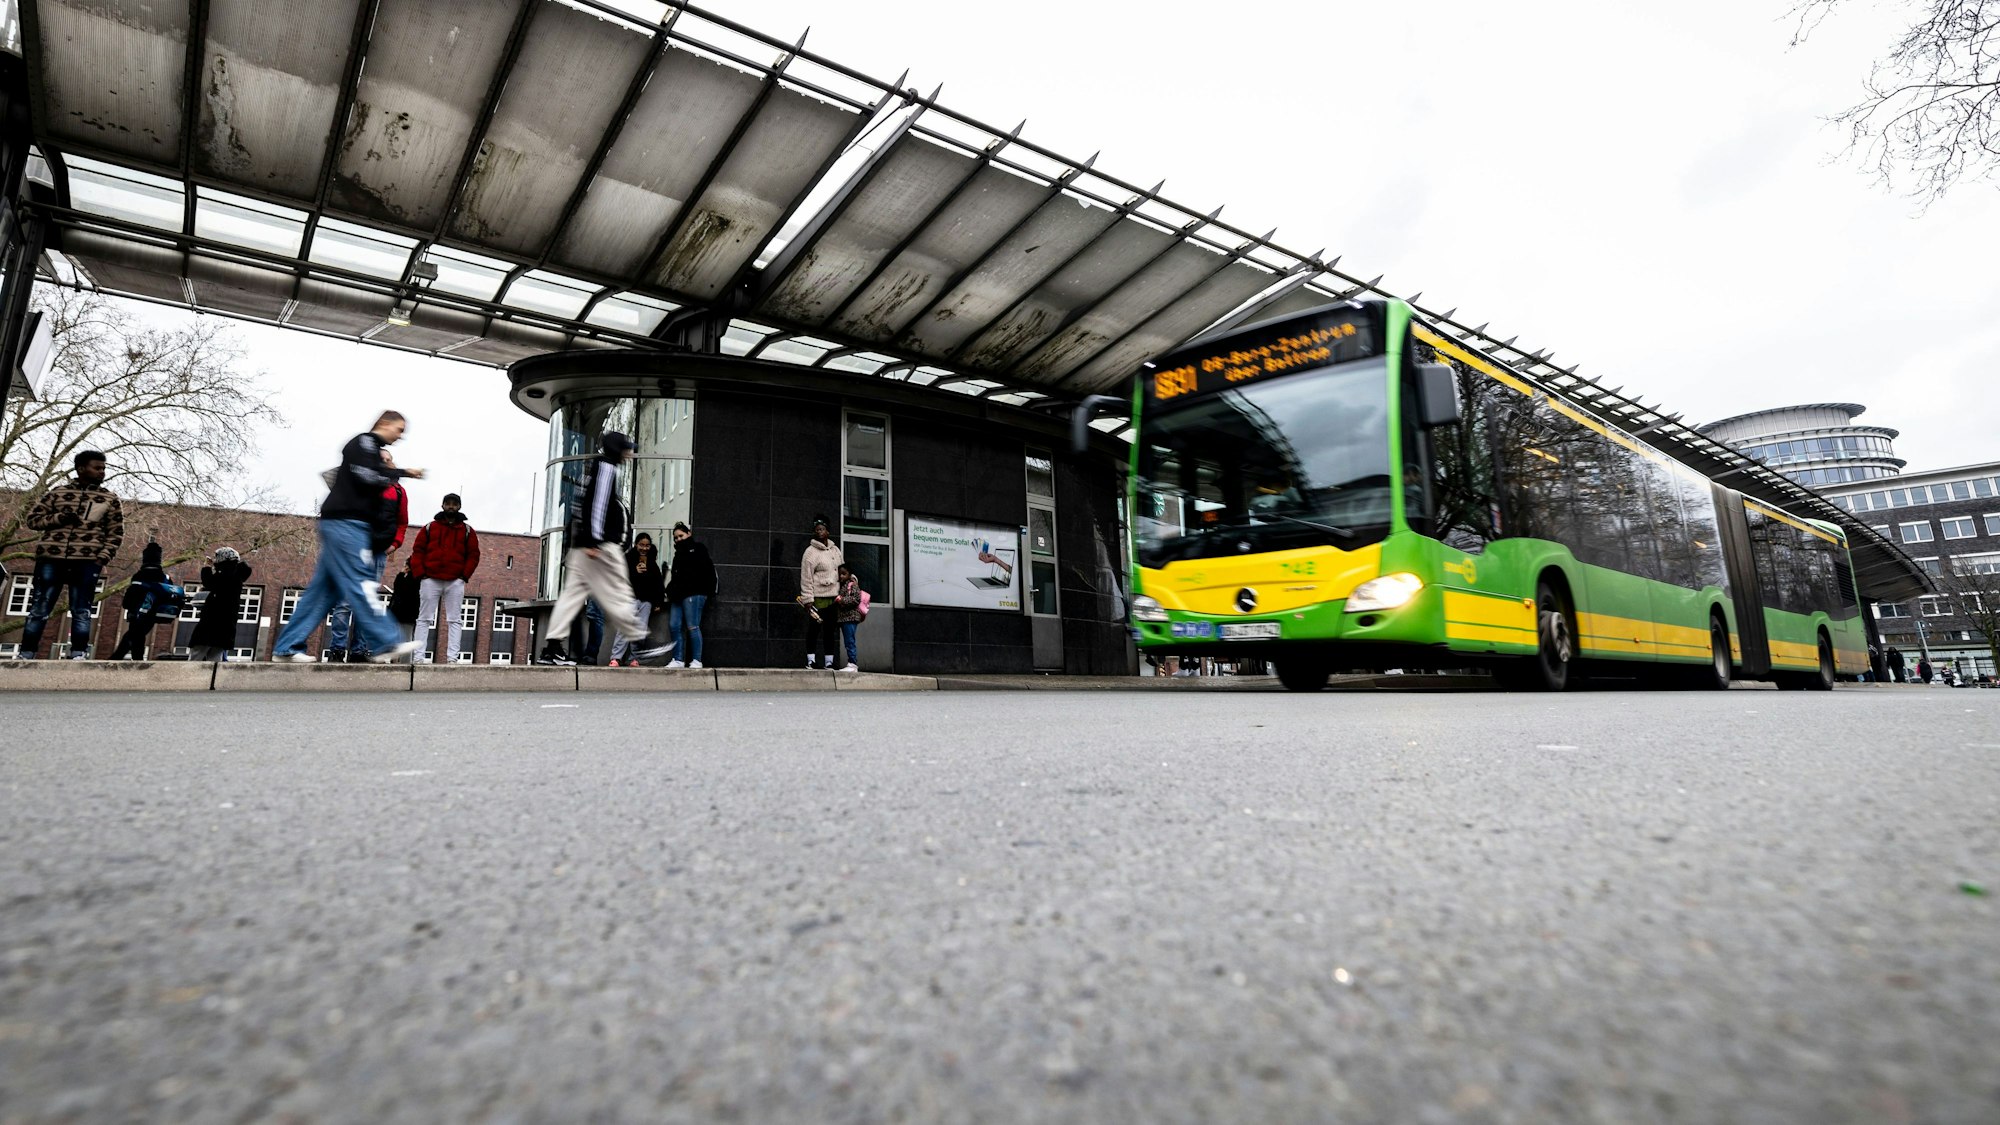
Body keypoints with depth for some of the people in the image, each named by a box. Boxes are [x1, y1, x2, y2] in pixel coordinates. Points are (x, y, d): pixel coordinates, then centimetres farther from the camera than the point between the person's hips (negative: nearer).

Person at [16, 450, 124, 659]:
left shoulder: (109, 498, 11)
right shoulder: (57, 492, 12)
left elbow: (115, 533, 9)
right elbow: (31, 518, 13)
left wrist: (103, 558, -5)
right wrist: (58, 518, -7)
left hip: (87, 561, -1)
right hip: (51, 557, 1)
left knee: (81, 612, -3)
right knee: (38, 609, 2)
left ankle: (78, 656, -3)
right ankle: (25, 655, 6)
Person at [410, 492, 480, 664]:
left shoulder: (467, 530, 10)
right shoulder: (430, 527, 11)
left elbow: (473, 555, 6)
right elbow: (417, 550, 8)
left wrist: (464, 575, -5)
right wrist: (419, 573, -4)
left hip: (455, 582, -1)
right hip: (431, 580, 1)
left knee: (454, 620, -2)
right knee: (424, 619, 0)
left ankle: (452, 658, -5)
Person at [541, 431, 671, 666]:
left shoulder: (595, 468, 25)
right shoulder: (607, 467, -5)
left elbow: (581, 506, 24)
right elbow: (598, 503, -17)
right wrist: (593, 540, -24)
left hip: (582, 545, 10)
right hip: (600, 545, -10)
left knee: (573, 592, 4)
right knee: (617, 594, -7)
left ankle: (553, 647, 1)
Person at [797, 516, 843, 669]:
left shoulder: (835, 550, 13)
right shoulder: (810, 552, -6)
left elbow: (842, 571, 21)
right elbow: (806, 578, -10)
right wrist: (808, 599, -15)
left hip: (834, 597, 6)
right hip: (818, 598, -6)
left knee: (830, 629, 9)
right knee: (814, 628, 0)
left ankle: (829, 661, 14)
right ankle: (811, 659, 10)